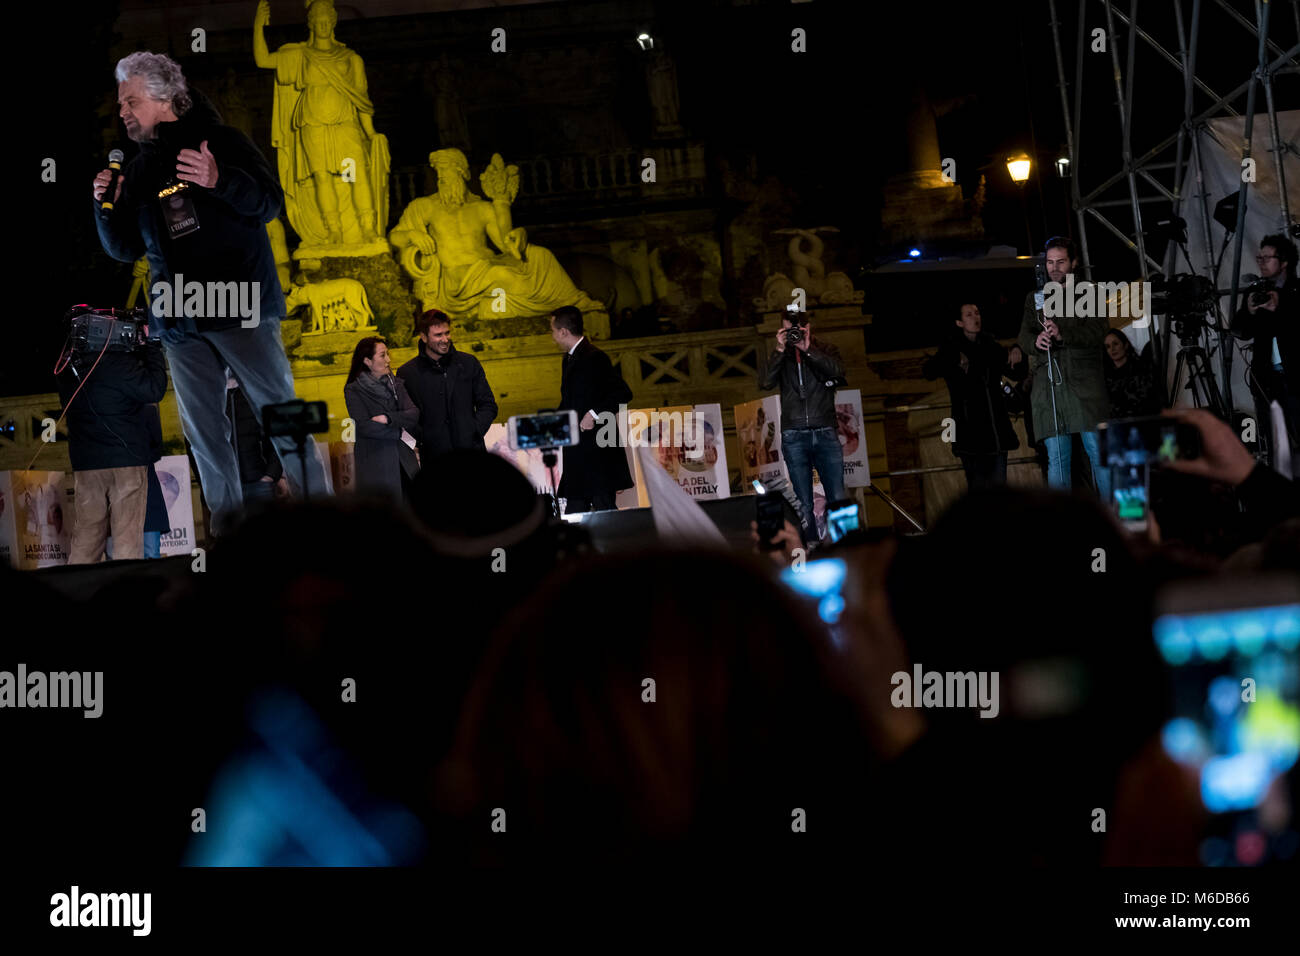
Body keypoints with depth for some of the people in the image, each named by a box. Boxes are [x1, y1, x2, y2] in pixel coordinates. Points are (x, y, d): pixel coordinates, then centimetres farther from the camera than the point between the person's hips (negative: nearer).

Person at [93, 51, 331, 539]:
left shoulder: (223, 142, 0)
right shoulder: (137, 171, 14)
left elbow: (269, 201, -11)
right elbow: (126, 249, 19)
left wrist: (219, 180, -29)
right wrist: (106, 206, 0)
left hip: (241, 308, -5)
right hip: (179, 322, 5)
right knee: (202, 431, 7)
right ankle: (227, 522, 15)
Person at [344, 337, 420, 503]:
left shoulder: (395, 384, 14)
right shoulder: (354, 390, -1)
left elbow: (414, 414, 2)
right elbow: (364, 427, -12)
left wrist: (388, 418, -13)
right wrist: (398, 433, -9)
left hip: (403, 461, 4)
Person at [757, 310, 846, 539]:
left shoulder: (825, 350, 11)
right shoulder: (779, 355, 12)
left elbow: (838, 372, -9)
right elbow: (765, 383, -4)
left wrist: (808, 350, -13)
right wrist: (780, 350, -10)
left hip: (825, 433, 0)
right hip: (794, 436, 1)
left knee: (838, 499, -7)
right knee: (803, 504, -2)